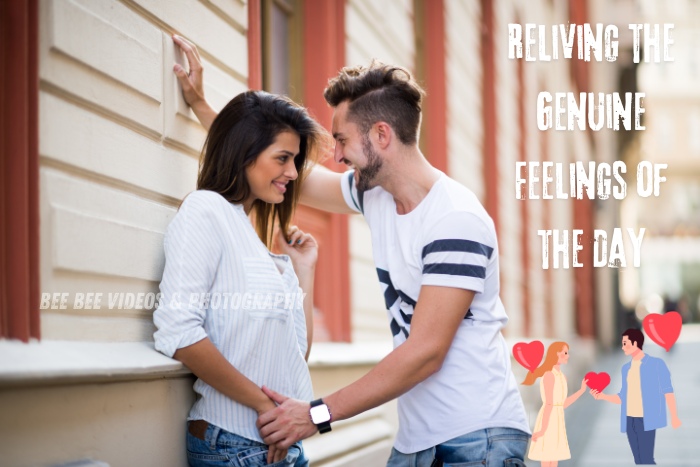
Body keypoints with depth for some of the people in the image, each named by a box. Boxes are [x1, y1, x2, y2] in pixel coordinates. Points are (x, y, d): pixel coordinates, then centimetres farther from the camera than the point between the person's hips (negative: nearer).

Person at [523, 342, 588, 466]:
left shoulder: (561, 376, 14)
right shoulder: (549, 375, -16)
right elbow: (549, 404, -22)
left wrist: (582, 390, 17)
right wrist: (543, 429, -25)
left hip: (557, 421, 10)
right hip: (548, 421, -10)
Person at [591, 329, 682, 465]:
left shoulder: (656, 364, -3)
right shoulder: (626, 367, 14)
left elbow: (668, 391, -5)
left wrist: (674, 416, -12)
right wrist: (603, 396, 3)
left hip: (646, 419, -6)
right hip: (629, 420, 6)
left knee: (646, 459, -11)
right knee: (638, 460, 6)